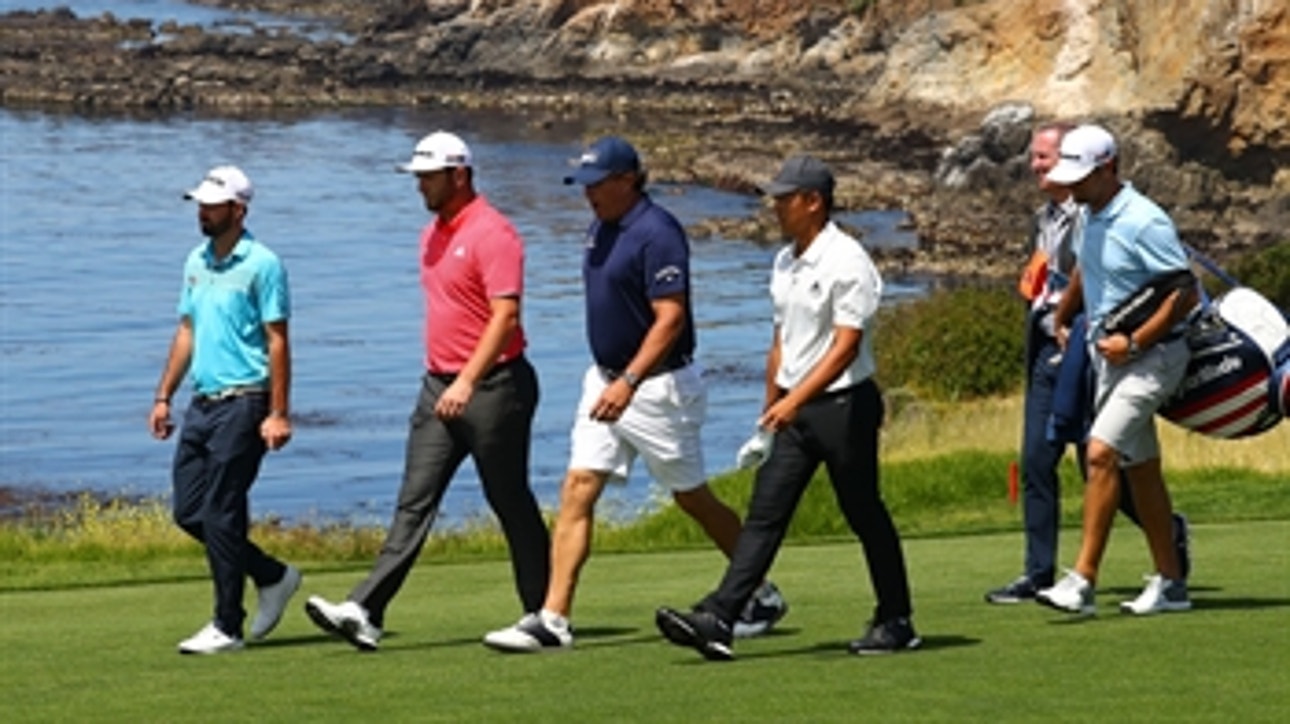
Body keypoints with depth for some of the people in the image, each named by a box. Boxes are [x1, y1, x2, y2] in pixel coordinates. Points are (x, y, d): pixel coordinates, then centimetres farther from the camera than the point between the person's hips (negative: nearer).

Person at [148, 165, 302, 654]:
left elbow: (278, 342, -11)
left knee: (221, 515, -7)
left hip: (243, 403, -8)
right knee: (188, 512, 7)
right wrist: (164, 396, 17)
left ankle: (227, 627, 1)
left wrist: (278, 413, -16)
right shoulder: (197, 262, 14)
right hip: (202, 403, 8)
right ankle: (273, 577, 23)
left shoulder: (261, 264, -9)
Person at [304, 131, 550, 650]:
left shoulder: (492, 233, -14)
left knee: (511, 504, 2)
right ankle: (365, 612, -11)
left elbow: (505, 316, -22)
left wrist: (468, 381, -28)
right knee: (414, 503, -2)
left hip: (493, 387, -8)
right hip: (440, 387, 8)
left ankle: (545, 615, 15)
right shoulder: (433, 233, 14)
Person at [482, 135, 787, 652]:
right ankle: (552, 620, -6)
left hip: (656, 386, -8)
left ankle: (763, 596, 23)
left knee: (693, 498, 5)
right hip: (605, 379, 8)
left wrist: (628, 382, -34)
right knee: (577, 492, -3)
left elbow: (670, 319, -25)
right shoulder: (601, 228, 9)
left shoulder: (656, 233, -19)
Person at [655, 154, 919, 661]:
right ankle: (717, 620, -9)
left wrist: (794, 400, -27)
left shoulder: (846, 262, -15)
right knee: (764, 515, -1)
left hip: (843, 404, -8)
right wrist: (770, 408, 20)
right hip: (793, 409, 8)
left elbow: (845, 347, -20)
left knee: (865, 517, 3)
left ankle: (896, 623, 16)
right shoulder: (784, 263, 12)